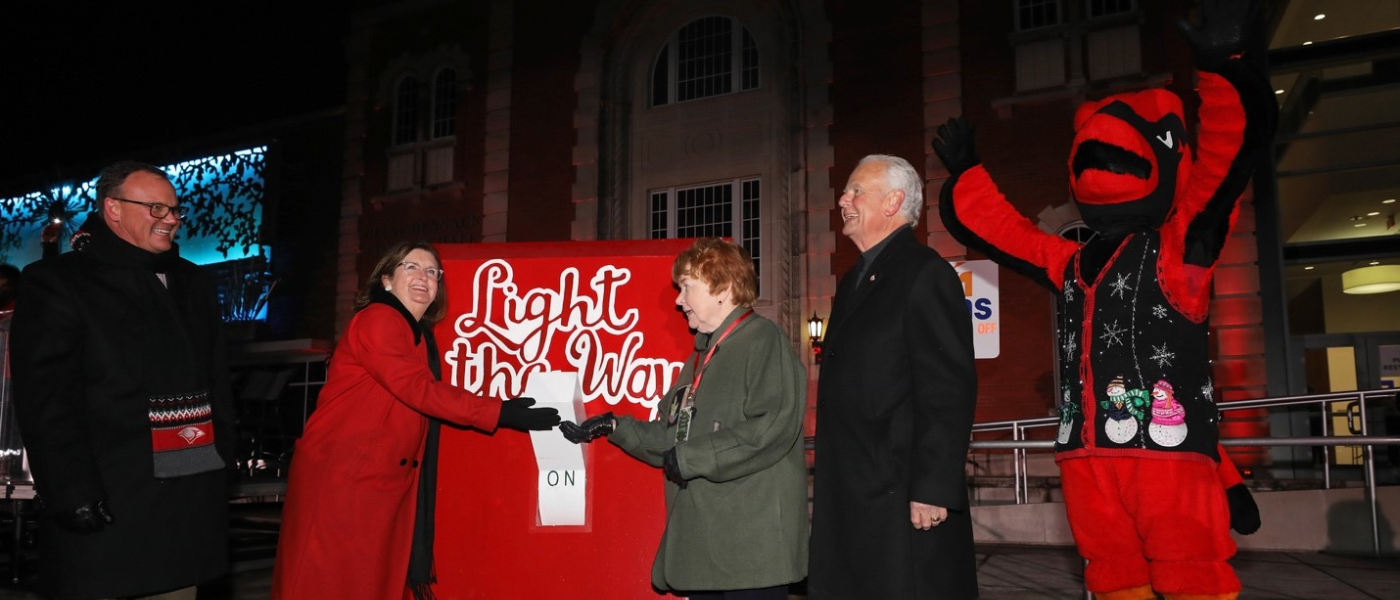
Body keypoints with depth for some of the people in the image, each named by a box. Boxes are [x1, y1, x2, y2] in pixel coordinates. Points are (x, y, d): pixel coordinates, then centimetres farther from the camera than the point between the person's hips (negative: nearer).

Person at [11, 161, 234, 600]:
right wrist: (76, 495, -16)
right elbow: (44, 403, -10)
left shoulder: (193, 284, 16)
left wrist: (222, 463, 11)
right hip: (104, 508, -5)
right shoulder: (57, 283, -3)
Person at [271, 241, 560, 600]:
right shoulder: (378, 320, -11)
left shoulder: (421, 337, 17)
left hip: (386, 484, 8)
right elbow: (419, 390, -20)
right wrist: (500, 413, -21)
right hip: (339, 478, -8)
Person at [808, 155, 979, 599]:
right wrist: (828, 489, 18)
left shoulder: (925, 274, -9)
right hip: (848, 501, 9)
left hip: (904, 502, -8)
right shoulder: (853, 282, 18)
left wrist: (932, 490, -20)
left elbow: (949, 391, -16)